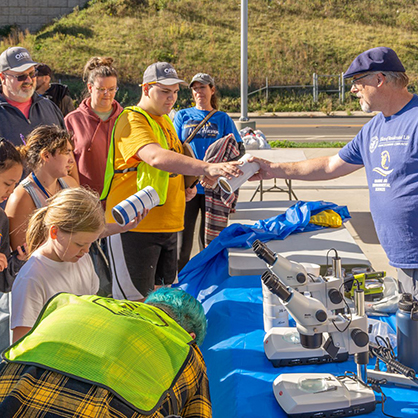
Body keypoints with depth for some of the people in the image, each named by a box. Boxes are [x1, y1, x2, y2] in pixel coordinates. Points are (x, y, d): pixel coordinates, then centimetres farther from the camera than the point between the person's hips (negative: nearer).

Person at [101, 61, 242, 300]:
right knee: (135, 301, -3)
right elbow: (156, 157, -35)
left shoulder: (166, 121, 16)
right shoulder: (132, 121, -15)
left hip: (168, 224, 9)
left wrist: (187, 185, 7)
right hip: (135, 225, -9)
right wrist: (207, 168, -46)